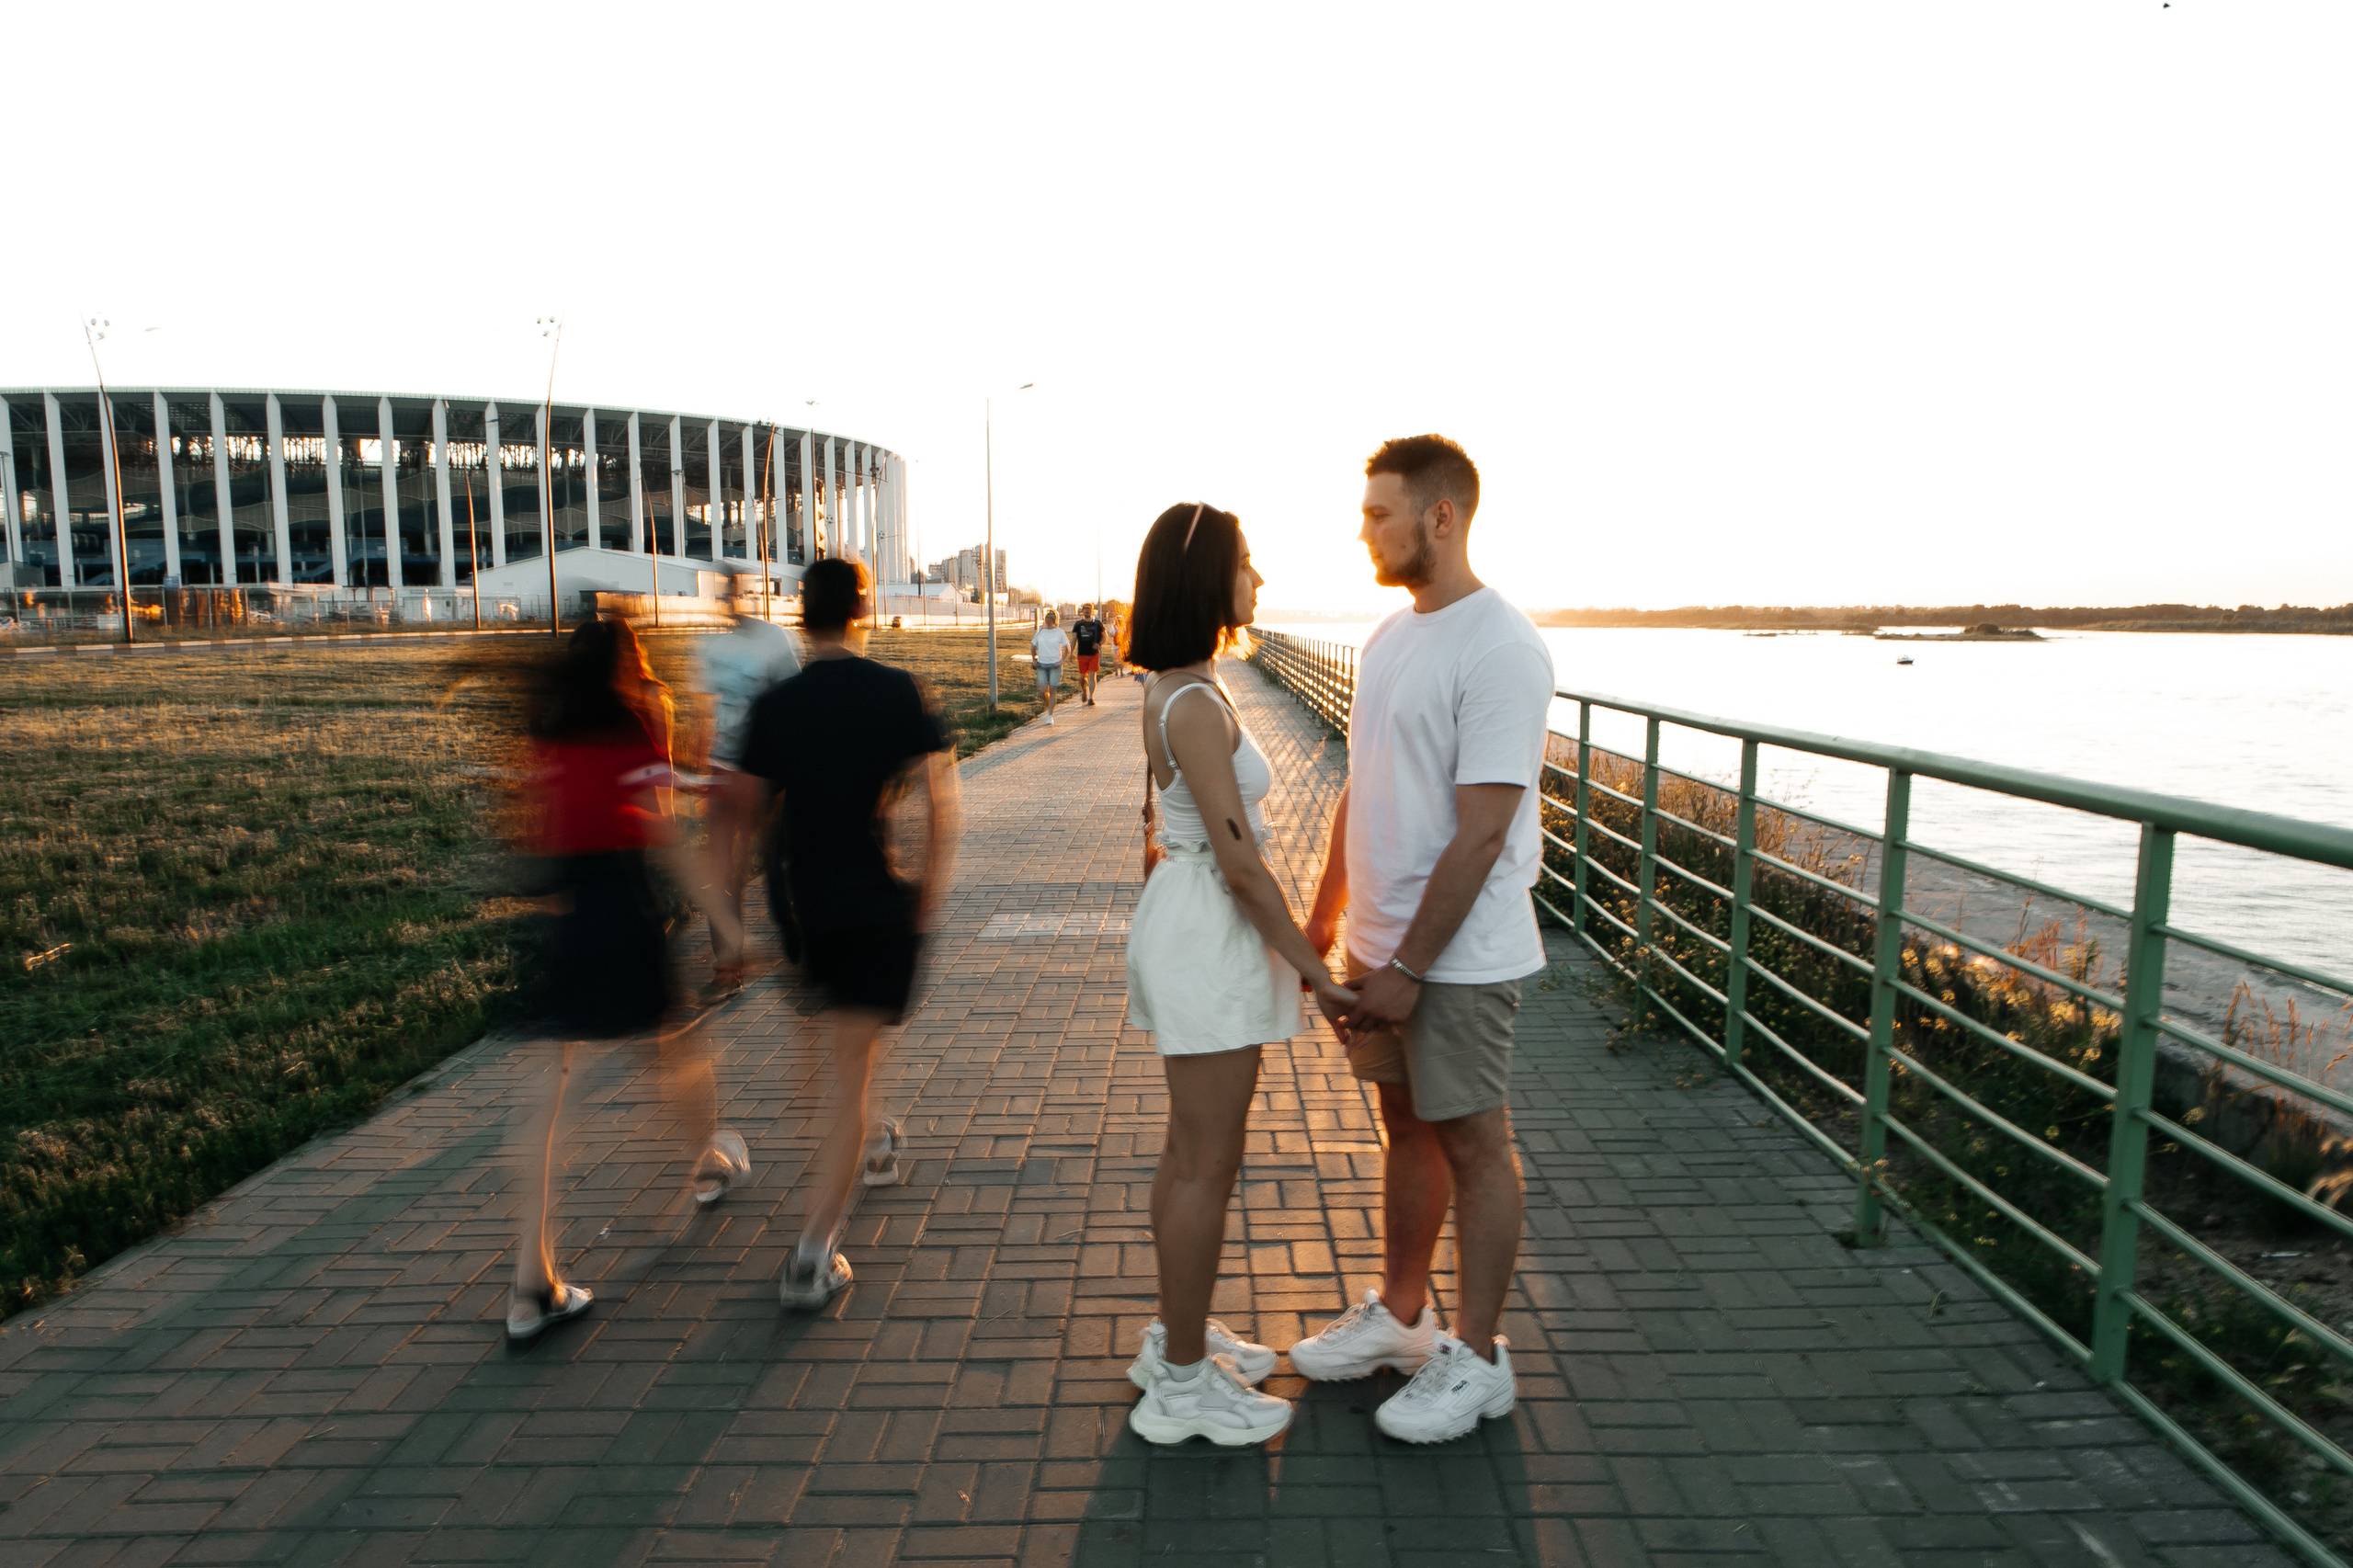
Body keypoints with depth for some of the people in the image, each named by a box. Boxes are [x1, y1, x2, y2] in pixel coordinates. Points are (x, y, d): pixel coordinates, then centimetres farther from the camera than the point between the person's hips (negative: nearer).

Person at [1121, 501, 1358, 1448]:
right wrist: (1314, 971, -15)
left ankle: (1178, 1334, 34)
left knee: (1189, 1151, 19)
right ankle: (1183, 1381, 17)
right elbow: (1239, 860, -22)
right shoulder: (1196, 704, -21)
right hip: (1208, 941, -10)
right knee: (1208, 1165, 2)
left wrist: (1292, 950, 21)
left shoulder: (1176, 692, 10)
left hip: (1188, 927, 10)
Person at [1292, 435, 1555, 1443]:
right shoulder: (1389, 636, 10)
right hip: (1382, 942, 8)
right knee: (1407, 1125, 19)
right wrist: (1325, 915, 16)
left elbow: (1481, 835, -22)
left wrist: (1410, 965, -19)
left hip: (1460, 954, -8)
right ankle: (1399, 1316, 36)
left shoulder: (1499, 651, -19)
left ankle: (1475, 1359, 23)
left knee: (1473, 1144, 6)